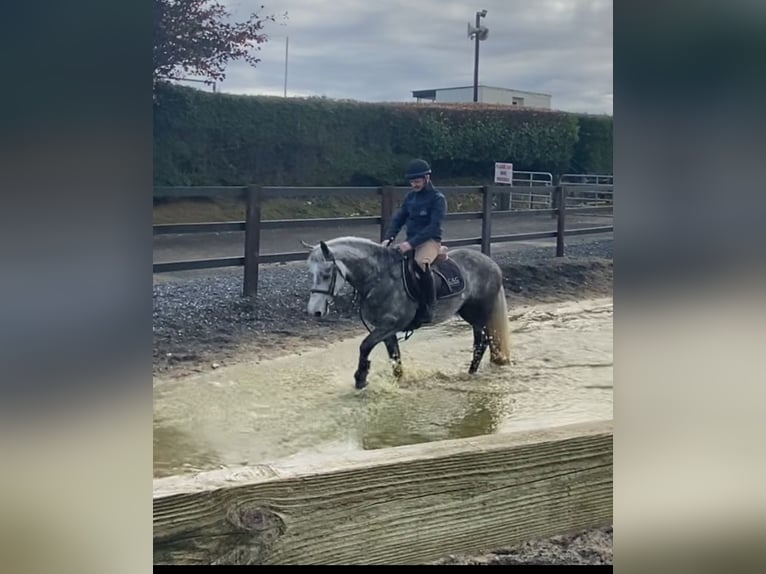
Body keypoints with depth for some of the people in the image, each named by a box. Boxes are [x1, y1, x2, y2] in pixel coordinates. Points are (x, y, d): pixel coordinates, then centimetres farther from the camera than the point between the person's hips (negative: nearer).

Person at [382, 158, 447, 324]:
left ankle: (428, 309, -27)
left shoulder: (437, 198, -8)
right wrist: (389, 238, -9)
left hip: (430, 241, -7)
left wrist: (412, 243, -28)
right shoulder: (410, 196, 12)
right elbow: (398, 219, 10)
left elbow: (434, 226, -19)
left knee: (421, 263, -37)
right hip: (411, 241, 7)